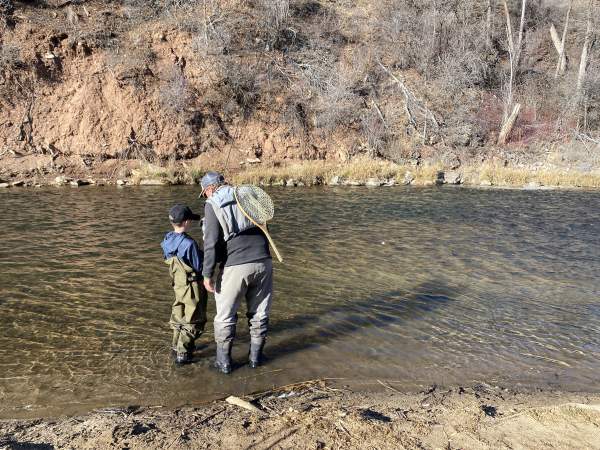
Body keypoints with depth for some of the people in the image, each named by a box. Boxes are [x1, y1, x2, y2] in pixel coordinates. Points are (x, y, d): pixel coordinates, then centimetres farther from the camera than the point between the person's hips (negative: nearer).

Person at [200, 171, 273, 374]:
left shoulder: (212, 204, -2)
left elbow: (211, 243, -10)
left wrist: (207, 274, -5)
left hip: (235, 266, -5)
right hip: (262, 261, 5)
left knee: (225, 316, 11)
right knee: (259, 312, 17)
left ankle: (224, 361, 20)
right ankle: (255, 357, 28)